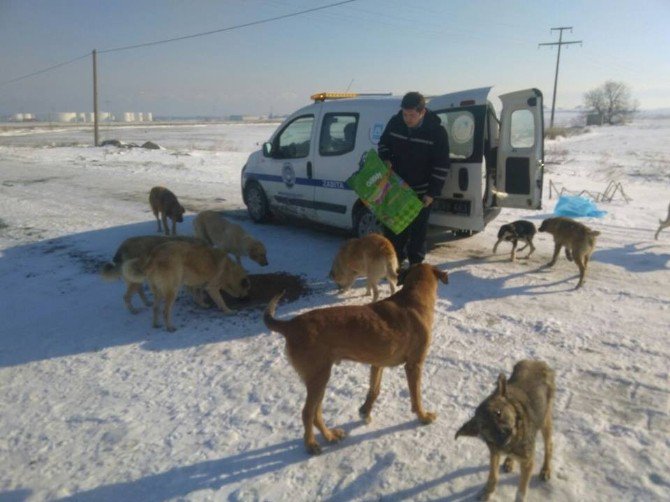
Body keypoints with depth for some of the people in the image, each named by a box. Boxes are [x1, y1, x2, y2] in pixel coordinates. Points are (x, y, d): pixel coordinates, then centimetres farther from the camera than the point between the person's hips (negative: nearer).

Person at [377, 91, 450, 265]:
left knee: (418, 231, 6)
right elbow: (383, 143, 12)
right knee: (392, 225, 11)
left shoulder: (437, 131, -17)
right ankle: (396, 259, 29)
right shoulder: (395, 122, -7)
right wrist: (386, 159, -9)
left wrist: (432, 193, -14)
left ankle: (415, 265, 20)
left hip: (421, 191, -4)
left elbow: (442, 166, -12)